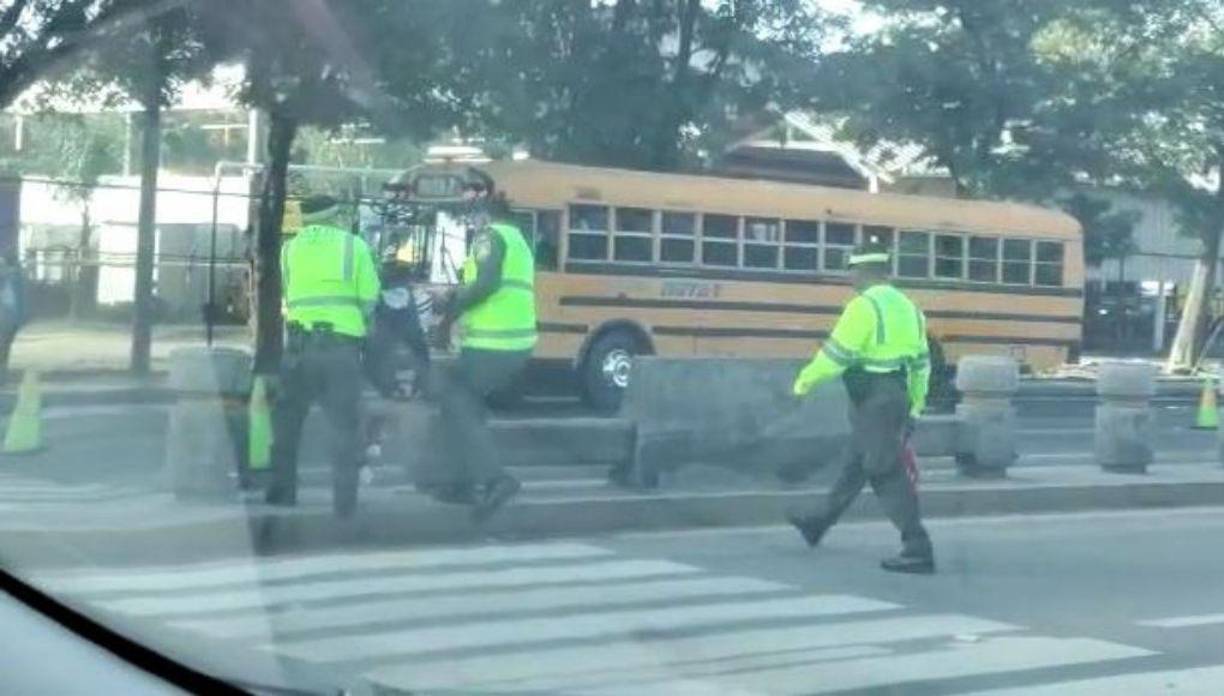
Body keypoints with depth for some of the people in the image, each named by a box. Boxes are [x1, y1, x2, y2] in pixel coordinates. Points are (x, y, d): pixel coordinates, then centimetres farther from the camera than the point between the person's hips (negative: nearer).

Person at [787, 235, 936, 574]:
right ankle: (819, 524, 38)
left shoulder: (863, 306, -15)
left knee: (887, 475, -7)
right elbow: (920, 361, 16)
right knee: (856, 466, 21)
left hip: (873, 402, -9)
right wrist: (915, 403, 25)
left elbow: (835, 354, -16)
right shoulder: (906, 306, 11)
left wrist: (806, 380, -1)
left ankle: (918, 550, -10)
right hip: (897, 396, 9)